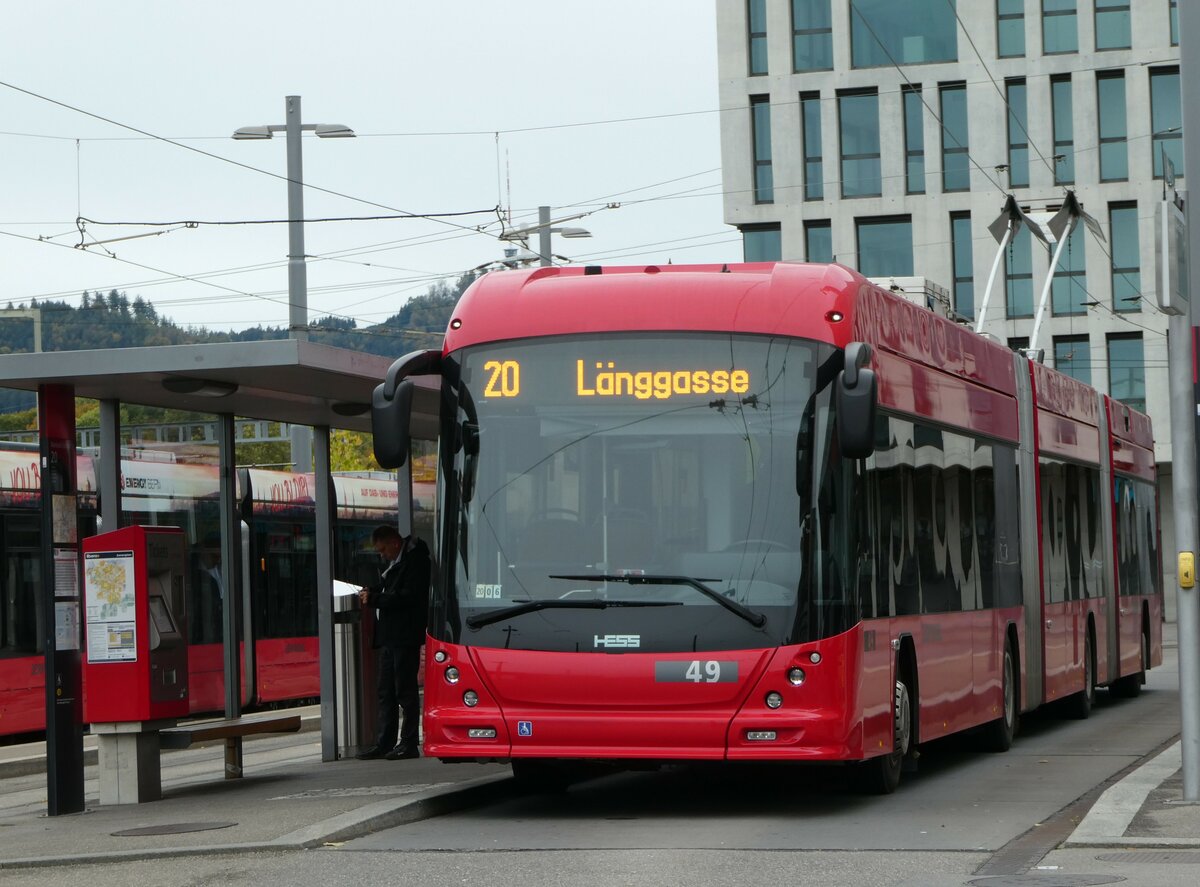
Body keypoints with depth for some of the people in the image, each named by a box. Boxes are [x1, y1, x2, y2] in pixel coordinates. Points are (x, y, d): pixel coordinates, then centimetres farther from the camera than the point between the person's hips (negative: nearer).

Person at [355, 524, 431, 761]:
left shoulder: (415, 559, -11)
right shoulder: (395, 562, 19)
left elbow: (408, 596, -19)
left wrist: (374, 599, -16)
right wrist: (372, 592, 7)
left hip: (405, 635, -10)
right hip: (389, 635, 10)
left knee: (405, 690, -7)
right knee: (386, 691, 9)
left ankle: (409, 743, -3)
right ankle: (385, 743, 11)